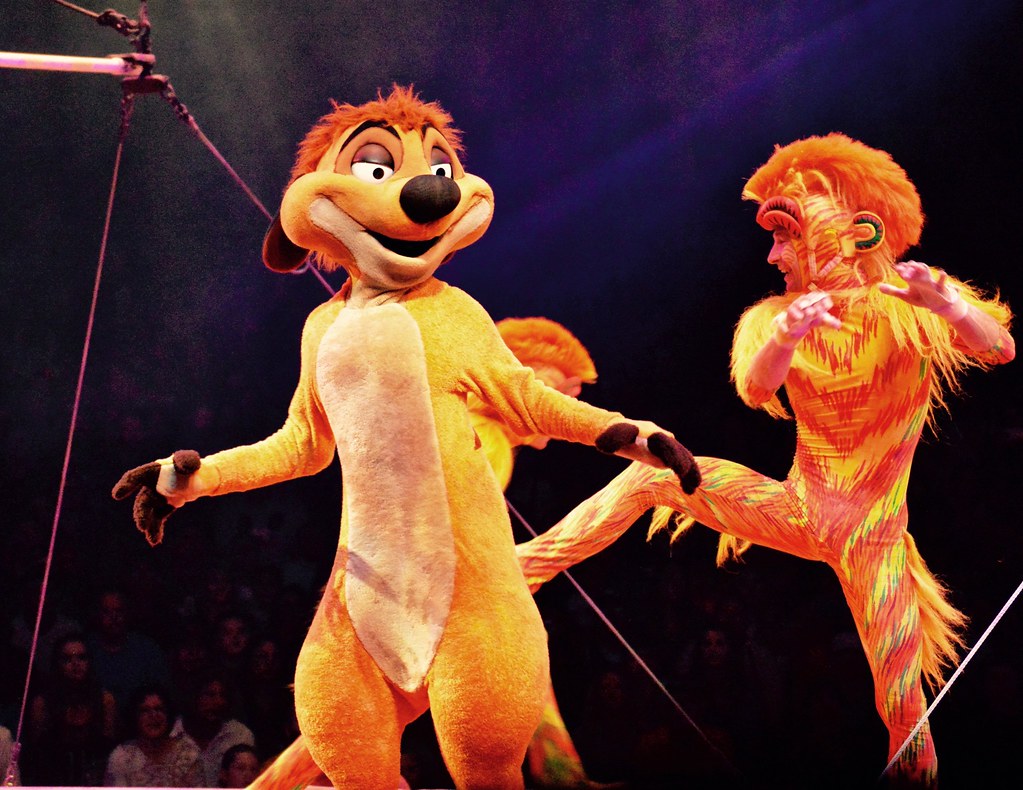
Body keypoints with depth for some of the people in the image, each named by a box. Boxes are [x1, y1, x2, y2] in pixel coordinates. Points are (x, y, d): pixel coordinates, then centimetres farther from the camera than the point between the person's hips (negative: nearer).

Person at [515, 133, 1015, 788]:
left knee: (905, 710, -10)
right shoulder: (775, 317, 0)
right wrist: (786, 335, -44)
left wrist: (947, 304, -43)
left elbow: (1000, 349, -23)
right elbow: (755, 388, -22)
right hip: (795, 509, 3)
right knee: (653, 473, -16)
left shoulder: (910, 304, -7)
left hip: (871, 536, -2)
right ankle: (523, 567, -16)